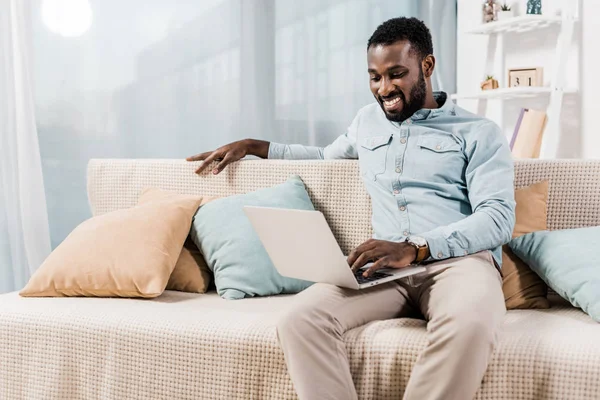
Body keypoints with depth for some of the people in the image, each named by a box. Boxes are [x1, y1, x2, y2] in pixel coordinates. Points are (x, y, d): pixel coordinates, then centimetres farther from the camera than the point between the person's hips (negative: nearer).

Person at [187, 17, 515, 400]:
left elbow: (499, 217, -6)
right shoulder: (368, 120, 25)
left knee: (469, 324, -41)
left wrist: (415, 248, -21)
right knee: (300, 319, -28)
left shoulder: (479, 133, 8)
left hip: (460, 259, -3)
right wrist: (253, 146, 37)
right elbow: (327, 156, 46)